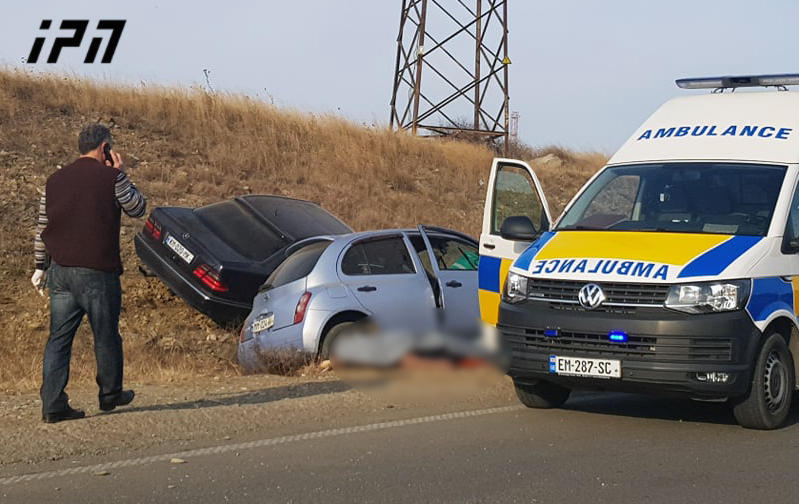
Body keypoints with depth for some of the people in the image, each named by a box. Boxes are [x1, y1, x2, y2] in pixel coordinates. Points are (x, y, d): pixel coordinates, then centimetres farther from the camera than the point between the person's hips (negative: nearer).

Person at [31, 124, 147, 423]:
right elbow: (138, 208, 7)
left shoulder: (55, 180, 9)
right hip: (97, 272, -5)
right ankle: (110, 394, 25)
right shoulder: (110, 177, -7)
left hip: (60, 272, 5)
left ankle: (53, 405, 1)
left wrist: (40, 267, 21)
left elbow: (42, 228, 13)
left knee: (59, 338, 5)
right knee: (106, 336, 11)